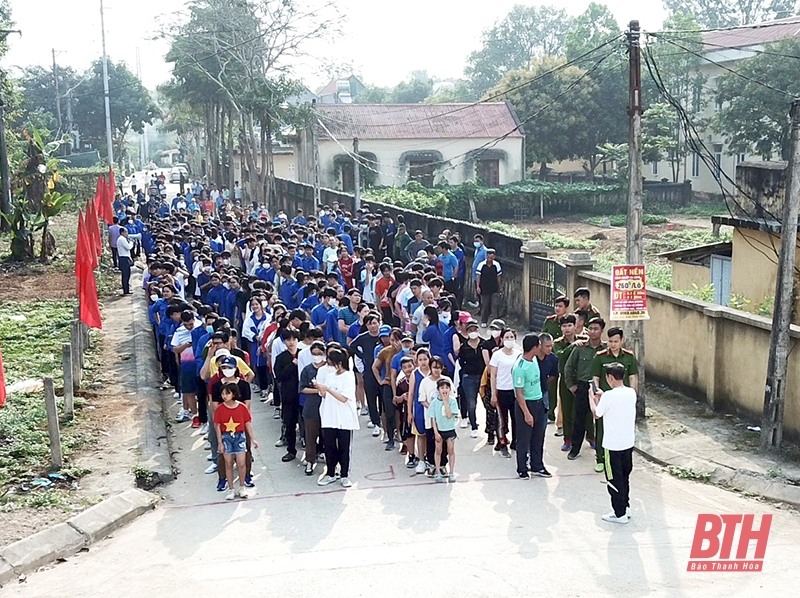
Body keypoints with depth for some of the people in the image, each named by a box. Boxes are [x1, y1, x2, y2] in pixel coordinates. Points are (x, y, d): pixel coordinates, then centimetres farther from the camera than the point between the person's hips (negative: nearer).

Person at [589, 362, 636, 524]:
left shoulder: (608, 396, -20)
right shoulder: (632, 393, 0)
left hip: (612, 445, -7)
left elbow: (597, 413, -5)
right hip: (628, 444, 7)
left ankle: (620, 514, 10)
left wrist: (592, 397, 9)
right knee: (624, 477, 21)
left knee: (615, 480, 5)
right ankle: (626, 507, 30)